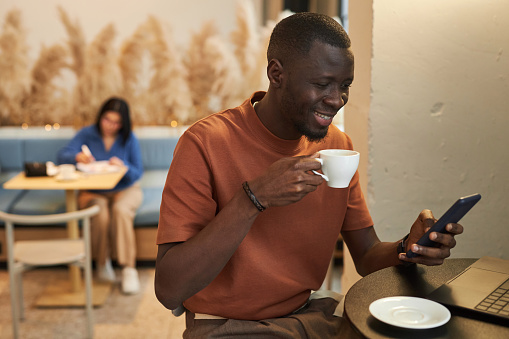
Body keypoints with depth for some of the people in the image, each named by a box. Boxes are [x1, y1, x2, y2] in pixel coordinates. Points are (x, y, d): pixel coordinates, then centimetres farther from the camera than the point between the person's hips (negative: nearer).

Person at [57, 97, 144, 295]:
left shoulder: (129, 139, -1)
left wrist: (123, 167, -26)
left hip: (125, 189, 0)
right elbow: (61, 156, -5)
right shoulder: (87, 134, 0)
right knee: (100, 213, -33)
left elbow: (137, 173, -4)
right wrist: (78, 157, -27)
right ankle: (102, 262, -10)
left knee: (120, 210, -35)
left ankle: (129, 269, -32)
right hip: (93, 191, 1)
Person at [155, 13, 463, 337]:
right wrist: (254, 198, -33)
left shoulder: (339, 145, -1)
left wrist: (407, 249, -19)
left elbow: (367, 257, 4)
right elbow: (169, 290, -24)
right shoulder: (205, 143, -19)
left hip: (311, 310, 4)